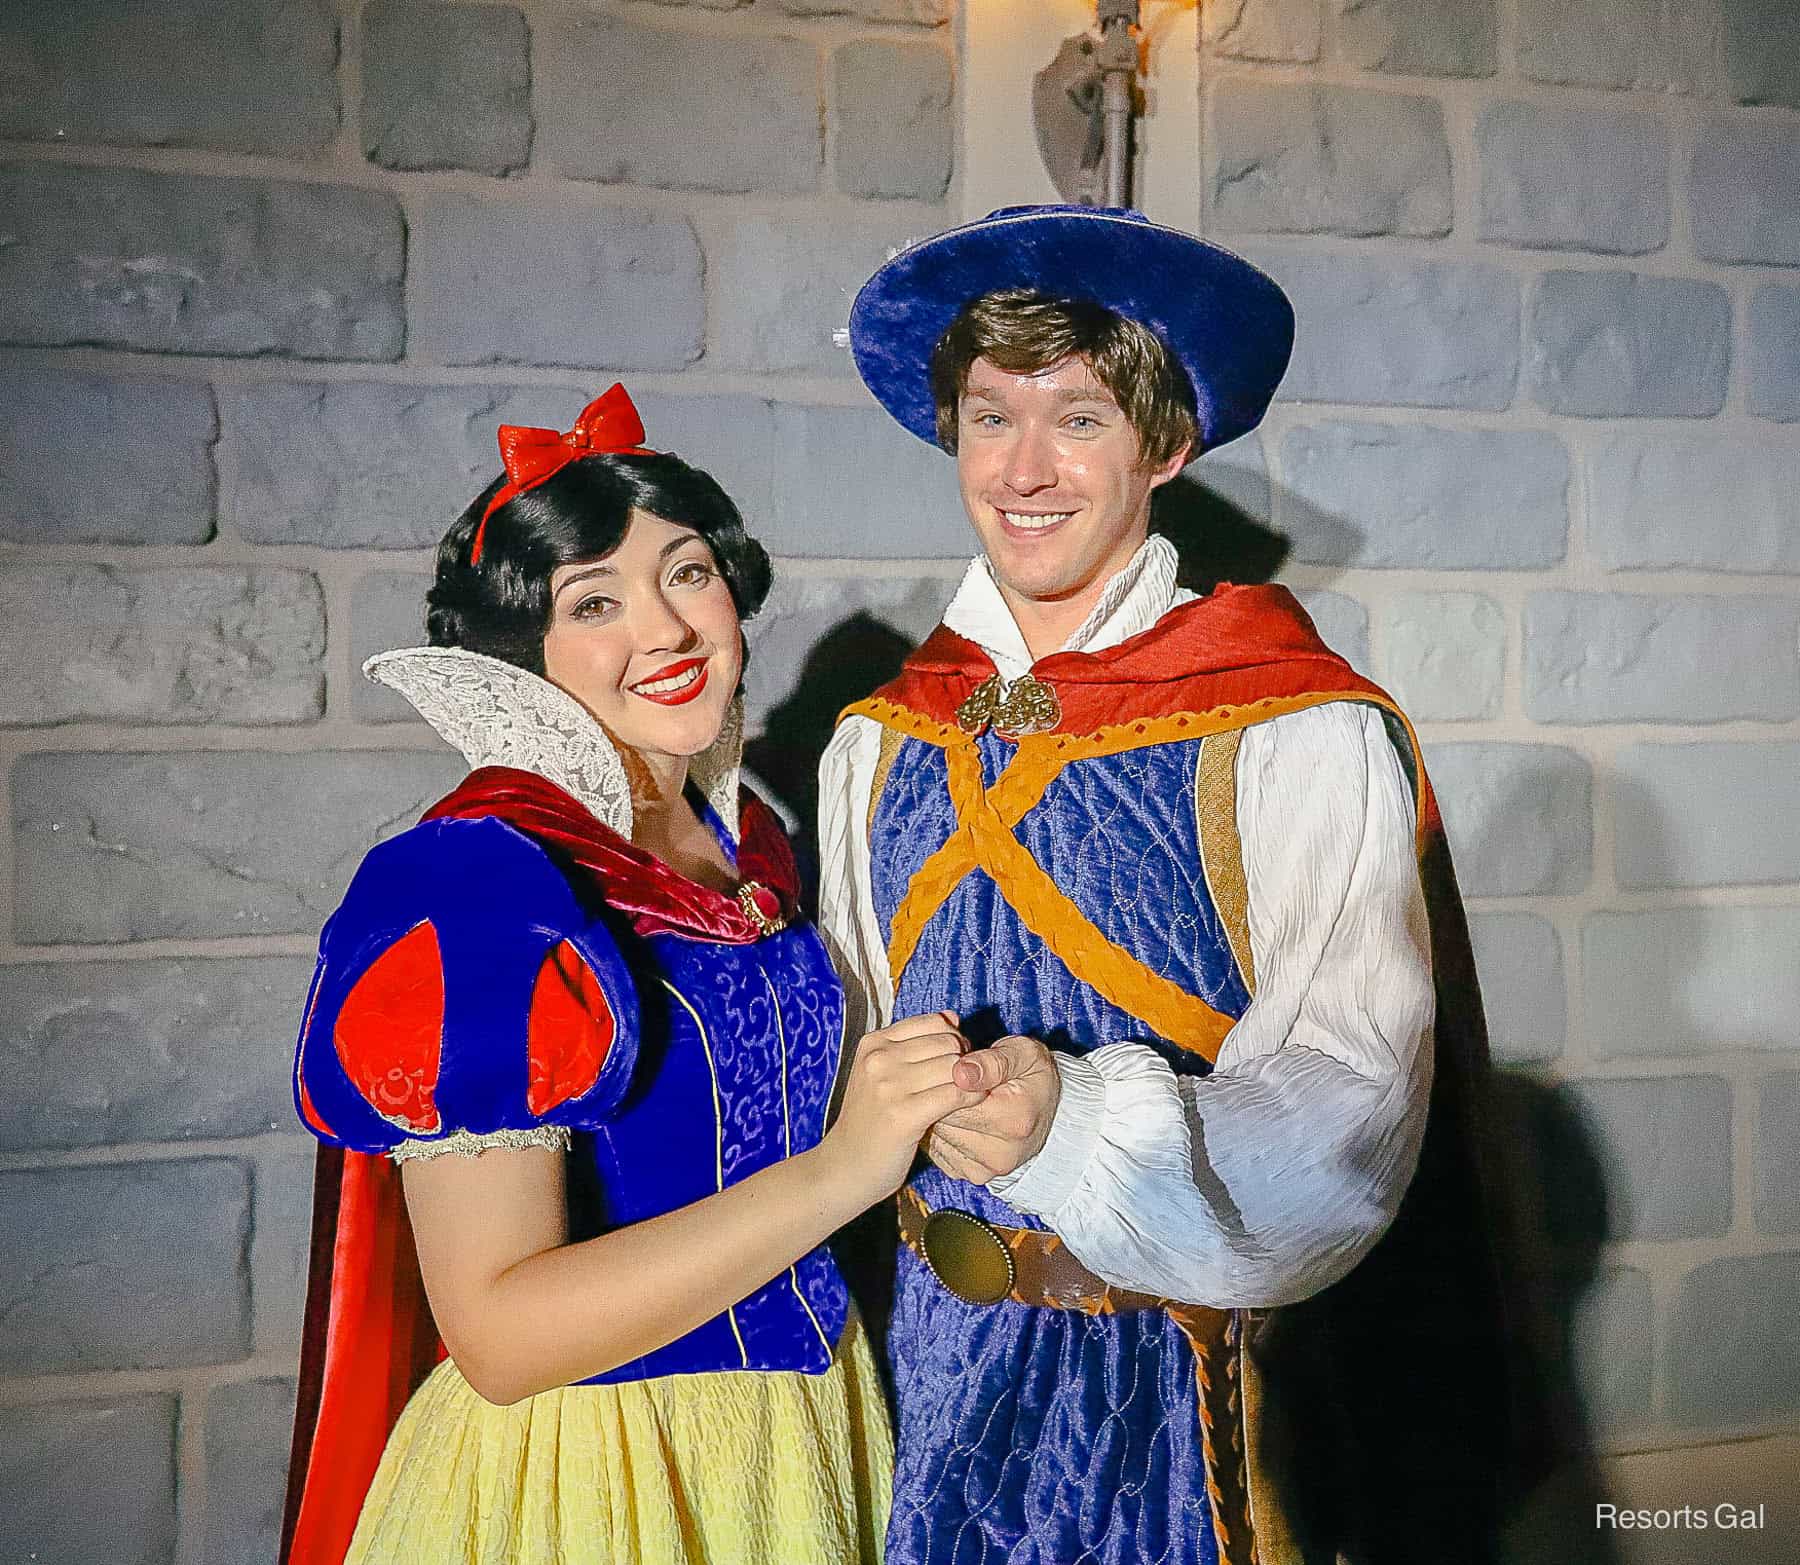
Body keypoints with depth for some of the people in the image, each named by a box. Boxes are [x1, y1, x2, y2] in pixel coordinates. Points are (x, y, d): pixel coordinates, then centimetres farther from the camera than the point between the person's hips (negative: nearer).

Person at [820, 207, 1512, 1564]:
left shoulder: (1304, 739, -14)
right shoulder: (878, 750, 1)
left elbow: (1349, 1112, -21)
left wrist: (1079, 1123, -35)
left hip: (1206, 1395, -3)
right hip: (950, 1376, 4)